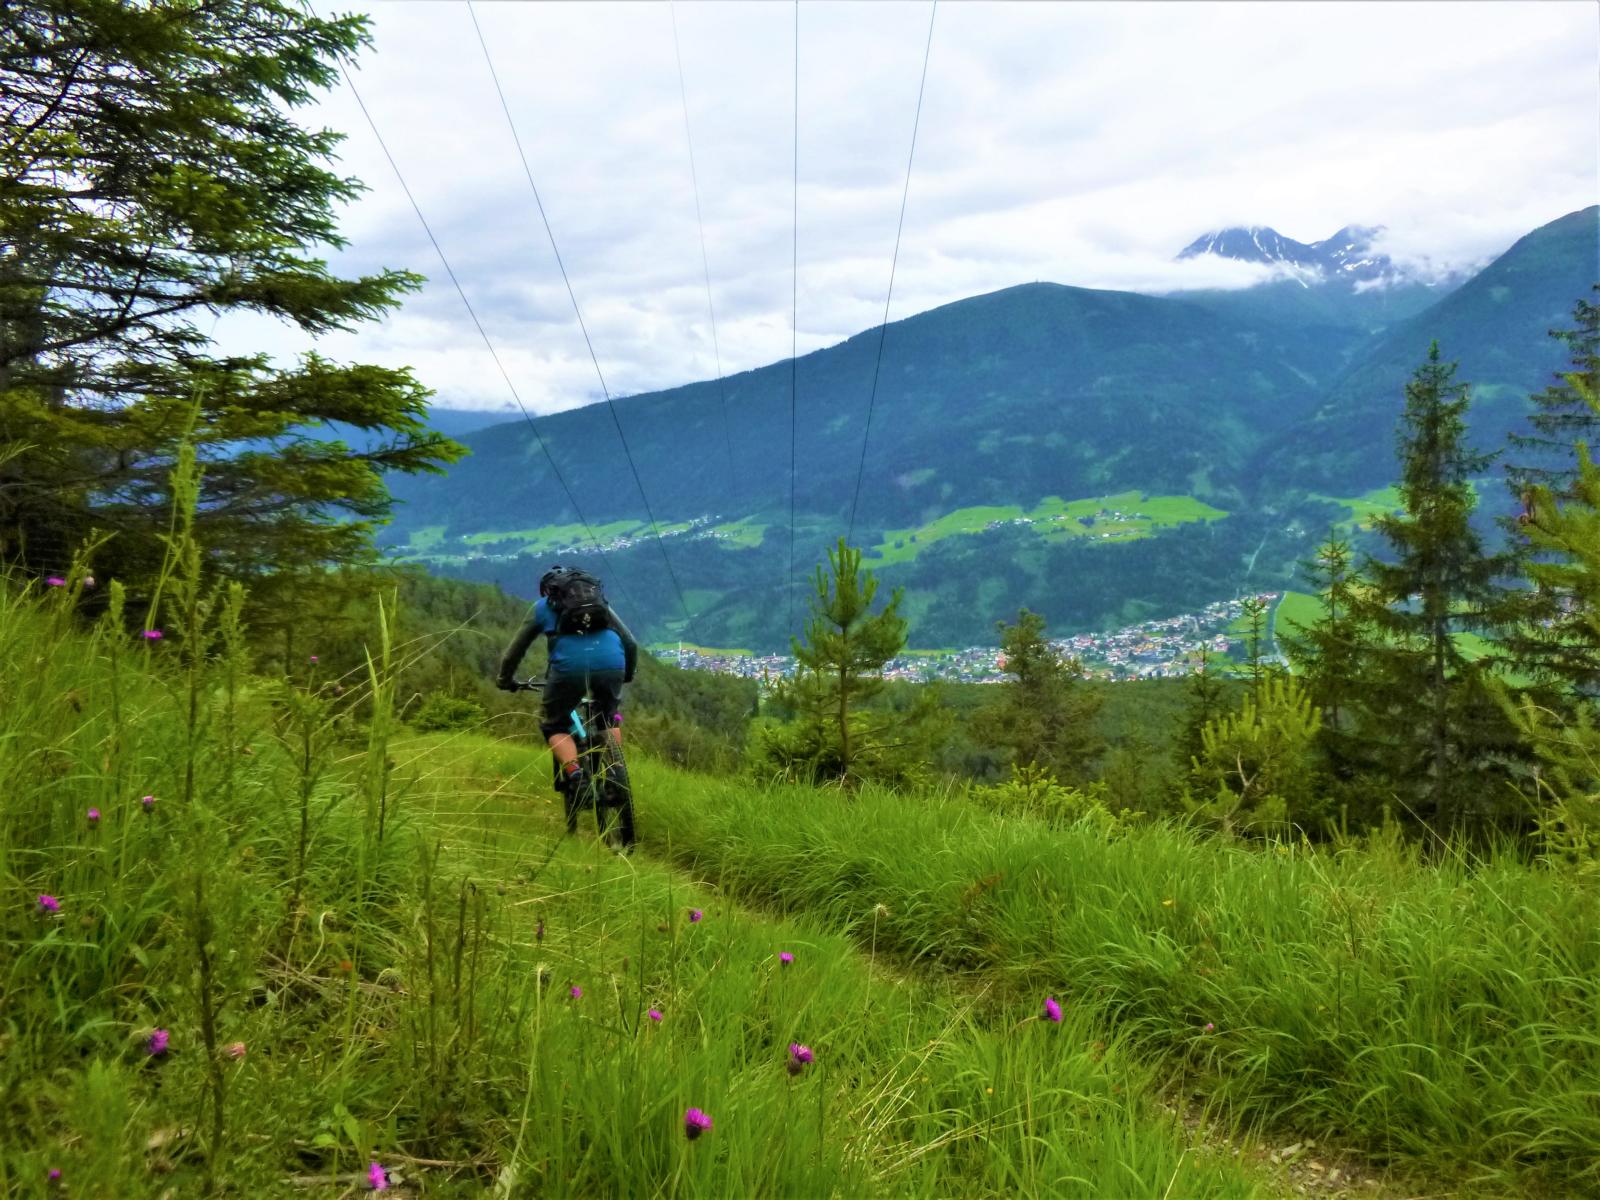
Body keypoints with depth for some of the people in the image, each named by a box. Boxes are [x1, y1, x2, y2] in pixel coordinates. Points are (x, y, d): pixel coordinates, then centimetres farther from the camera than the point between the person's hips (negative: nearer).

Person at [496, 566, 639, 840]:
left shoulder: (542, 606, 27)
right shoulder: (599, 599, 33)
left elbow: (513, 653, 30)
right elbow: (630, 643, 32)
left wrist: (506, 680, 47)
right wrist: (627, 674, 49)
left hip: (569, 666, -3)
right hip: (611, 663, 3)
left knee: (553, 725, 19)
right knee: (609, 716, 31)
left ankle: (574, 773, -6)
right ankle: (615, 774, 18)